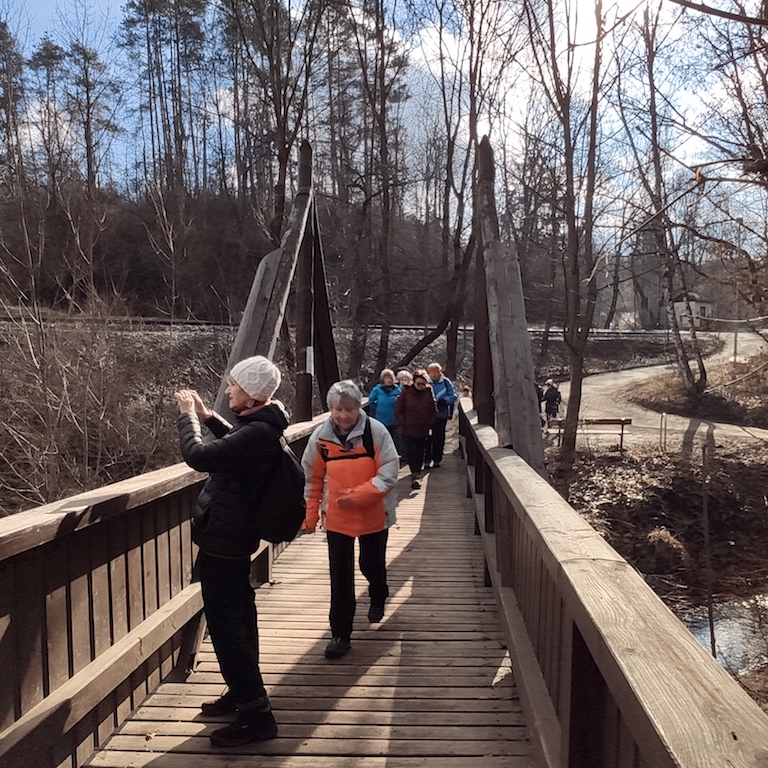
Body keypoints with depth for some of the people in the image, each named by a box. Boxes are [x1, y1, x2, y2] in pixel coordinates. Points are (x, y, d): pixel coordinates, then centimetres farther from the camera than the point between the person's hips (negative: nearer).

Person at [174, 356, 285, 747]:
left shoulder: (257, 432, -28)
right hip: (236, 536, 10)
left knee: (225, 625, -1)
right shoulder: (262, 424, 3)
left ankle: (256, 715, 9)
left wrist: (188, 415, -14)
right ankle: (243, 693, 37)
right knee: (238, 616, 21)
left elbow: (199, 456, -30)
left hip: (221, 539, -10)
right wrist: (206, 415, 14)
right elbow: (235, 443, 24)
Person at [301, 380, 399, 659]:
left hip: (373, 514, -1)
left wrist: (358, 495, -26)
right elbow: (312, 479, 3)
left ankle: (378, 599, 52)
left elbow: (389, 473, -16)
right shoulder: (320, 436, -7)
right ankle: (340, 634, 17)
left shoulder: (376, 431, -14)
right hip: (336, 516, 1)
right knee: (340, 577, 3)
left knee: (372, 565, 19)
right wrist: (310, 516, 4)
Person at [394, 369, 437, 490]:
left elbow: (434, 411, 8)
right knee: (409, 453, -10)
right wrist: (404, 423, -8)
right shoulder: (406, 392, -7)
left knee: (420, 453, 10)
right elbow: (398, 410, -3)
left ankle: (416, 475, 24)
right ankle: (415, 475, -10)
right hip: (407, 430, -2)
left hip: (423, 430, 2)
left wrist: (429, 423, -1)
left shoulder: (429, 393, -2)